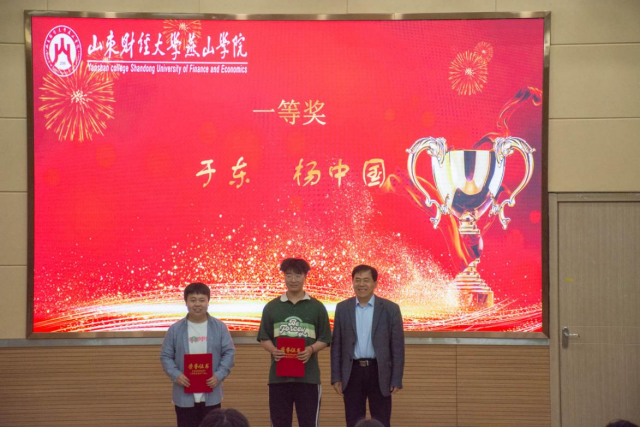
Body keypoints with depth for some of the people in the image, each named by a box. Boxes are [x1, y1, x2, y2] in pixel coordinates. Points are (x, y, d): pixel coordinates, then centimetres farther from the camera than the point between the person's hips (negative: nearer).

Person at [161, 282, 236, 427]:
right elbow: (166, 356, 2)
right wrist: (175, 375, -15)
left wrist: (219, 375, -13)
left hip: (211, 395, 0)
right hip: (184, 396, 0)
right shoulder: (175, 329, -1)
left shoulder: (219, 327, 0)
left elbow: (229, 353, 0)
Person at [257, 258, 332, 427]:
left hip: (308, 376, -1)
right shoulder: (271, 307, 7)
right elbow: (264, 338, 9)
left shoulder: (317, 307, 4)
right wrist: (273, 350, -13)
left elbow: (324, 339, 5)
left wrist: (311, 349, -15)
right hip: (278, 375, 1)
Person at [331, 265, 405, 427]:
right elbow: (336, 345, 7)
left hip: (379, 373, -2)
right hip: (352, 373, 2)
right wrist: (336, 377, 2)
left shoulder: (390, 309, 0)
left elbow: (398, 347, 0)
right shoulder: (342, 308, 6)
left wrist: (397, 380, -5)